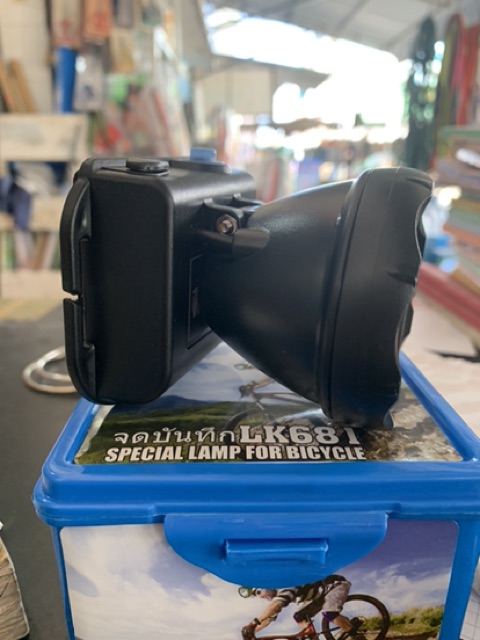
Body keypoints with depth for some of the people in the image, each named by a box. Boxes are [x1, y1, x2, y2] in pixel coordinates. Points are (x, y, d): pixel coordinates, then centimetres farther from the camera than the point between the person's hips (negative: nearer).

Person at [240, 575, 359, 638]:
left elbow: (275, 605, -47)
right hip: (322, 593, 9)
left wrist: (252, 624, -48)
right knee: (299, 616, -3)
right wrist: (251, 632, 1)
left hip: (337, 584, -9)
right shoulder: (277, 594, 2)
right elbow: (269, 617, 10)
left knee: (329, 614, -32)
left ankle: (356, 633, -12)